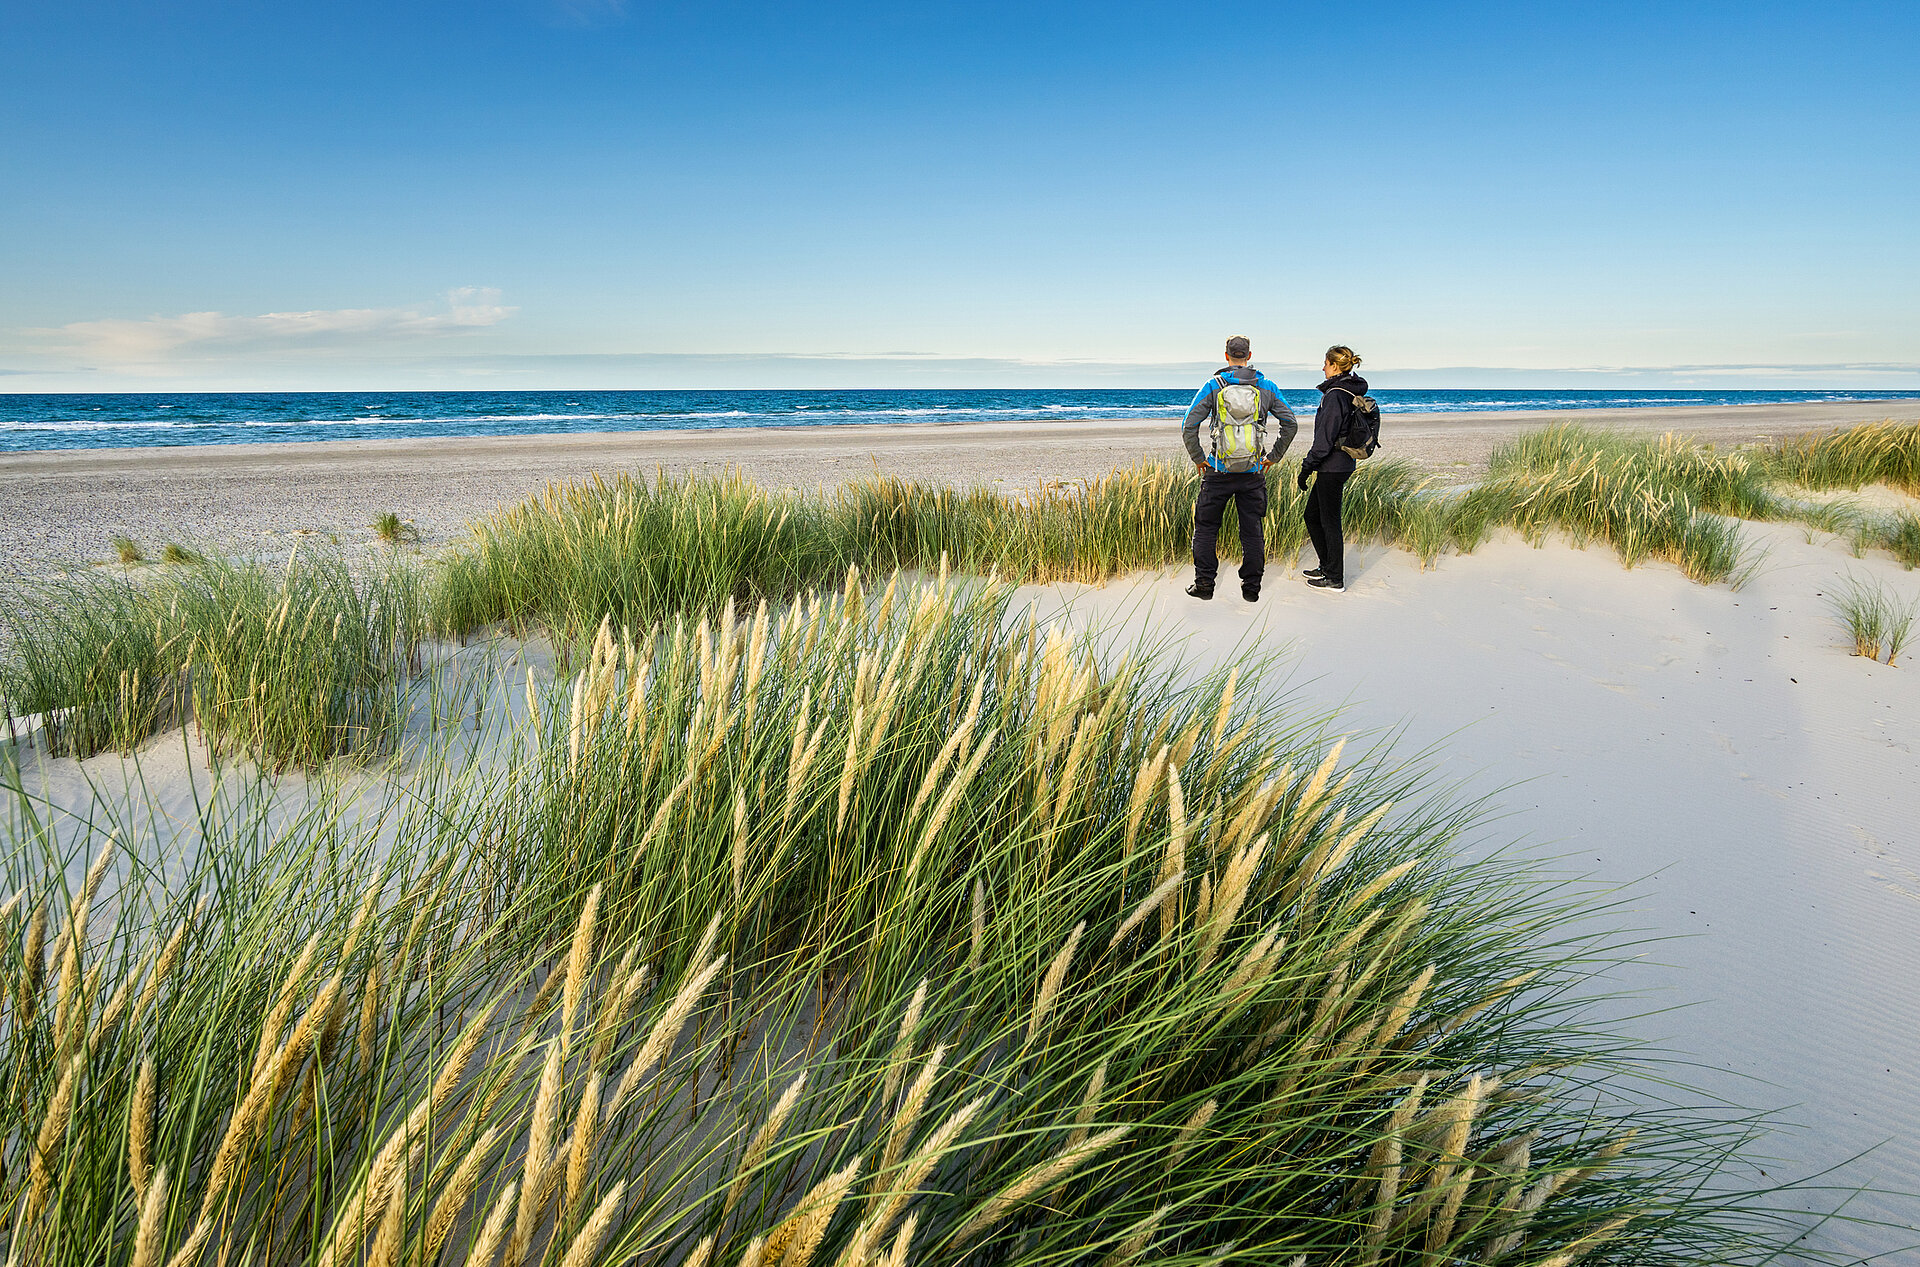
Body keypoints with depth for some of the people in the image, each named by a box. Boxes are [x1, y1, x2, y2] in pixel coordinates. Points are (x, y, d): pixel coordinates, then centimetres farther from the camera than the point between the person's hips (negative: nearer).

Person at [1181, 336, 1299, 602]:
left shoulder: (1214, 386, -4)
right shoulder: (1266, 387, 3)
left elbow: (1189, 427, -9)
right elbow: (1290, 425, 2)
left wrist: (1198, 458, 1)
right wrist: (1273, 457, 9)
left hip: (1218, 471, -2)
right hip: (1253, 471, 2)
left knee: (1206, 527, 11)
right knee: (1253, 530, 9)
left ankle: (1204, 584, 12)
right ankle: (1251, 587, 12)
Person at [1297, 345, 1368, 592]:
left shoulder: (1335, 395, -18)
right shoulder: (1352, 392, 11)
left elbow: (1325, 438, -22)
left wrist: (1306, 468, -16)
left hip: (1332, 467, -10)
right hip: (1343, 463, 10)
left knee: (1329, 522, 0)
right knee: (1312, 516, 19)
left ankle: (1335, 579, 9)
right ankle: (1327, 566, 29)